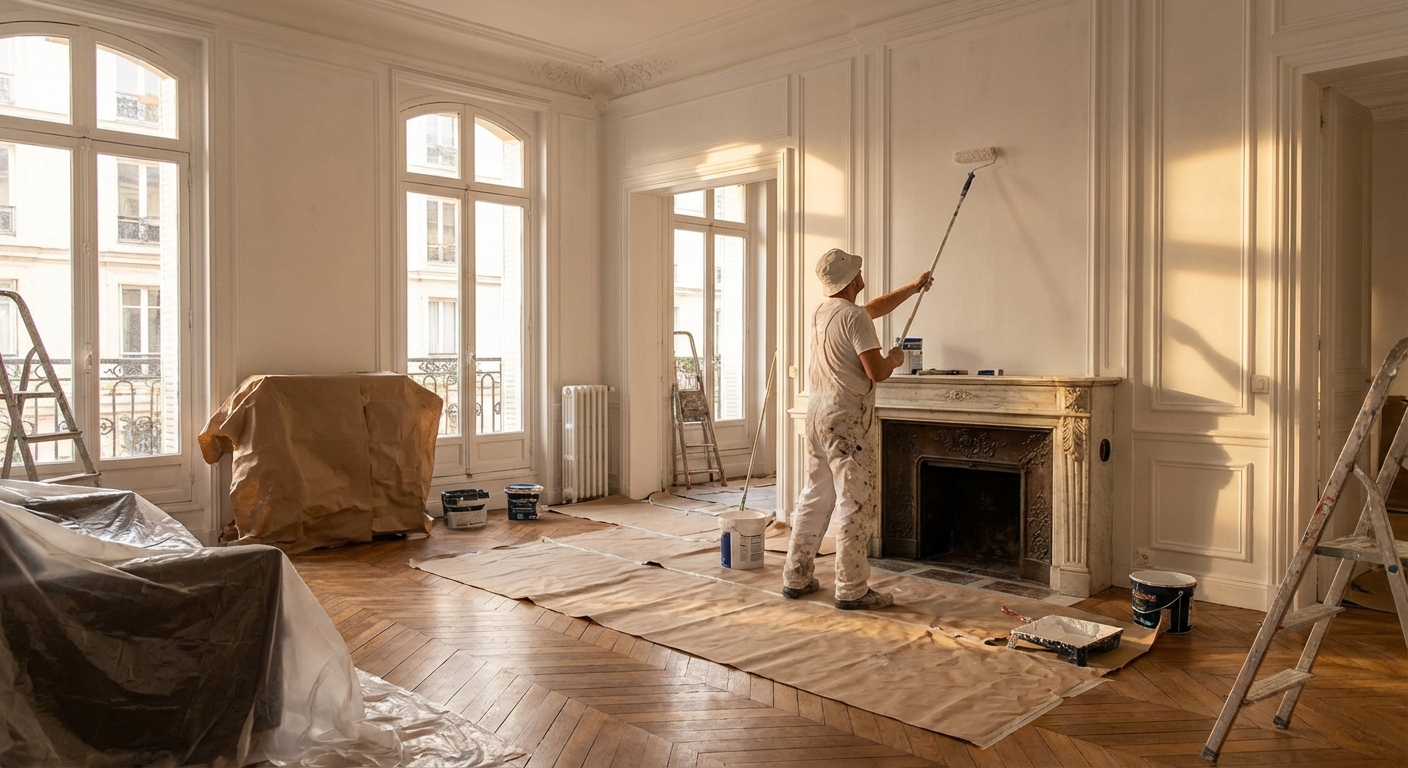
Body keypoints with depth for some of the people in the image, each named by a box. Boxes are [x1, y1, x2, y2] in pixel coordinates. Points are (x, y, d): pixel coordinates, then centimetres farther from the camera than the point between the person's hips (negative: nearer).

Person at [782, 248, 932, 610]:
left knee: (815, 499, 15)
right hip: (847, 421, -9)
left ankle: (796, 578, 20)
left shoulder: (821, 313, 14)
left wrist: (913, 287, 35)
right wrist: (894, 359, 3)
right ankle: (852, 590, 2)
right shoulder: (854, 317, -14)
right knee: (854, 507, -3)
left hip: (817, 417, 9)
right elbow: (877, 372, -18)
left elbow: (876, 308, 29)